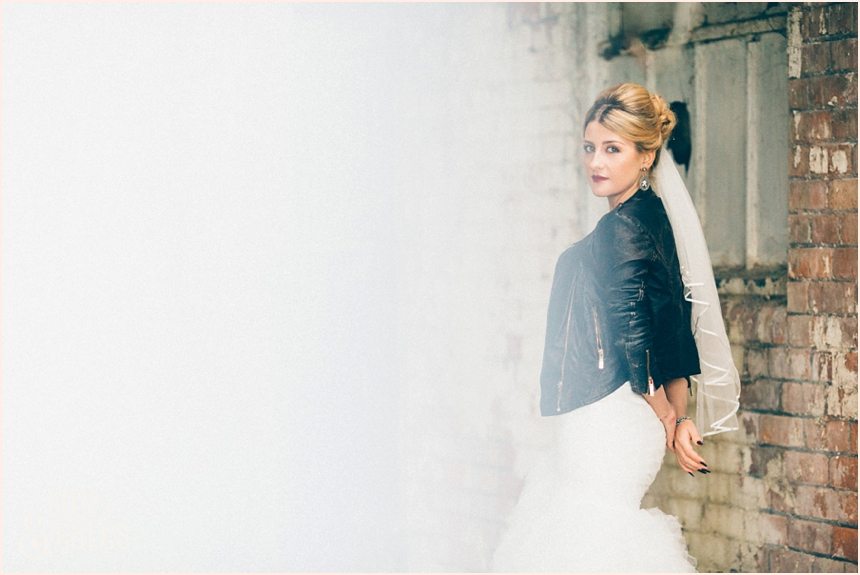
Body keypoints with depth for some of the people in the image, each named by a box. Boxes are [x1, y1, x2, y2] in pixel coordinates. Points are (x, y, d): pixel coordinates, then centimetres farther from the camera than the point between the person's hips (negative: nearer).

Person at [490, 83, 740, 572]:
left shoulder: (620, 230, -17)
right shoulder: (653, 218, 12)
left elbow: (636, 341, -18)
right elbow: (675, 324, 11)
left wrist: (668, 422, -6)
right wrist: (679, 418, 8)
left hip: (608, 419, -10)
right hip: (608, 422, 10)